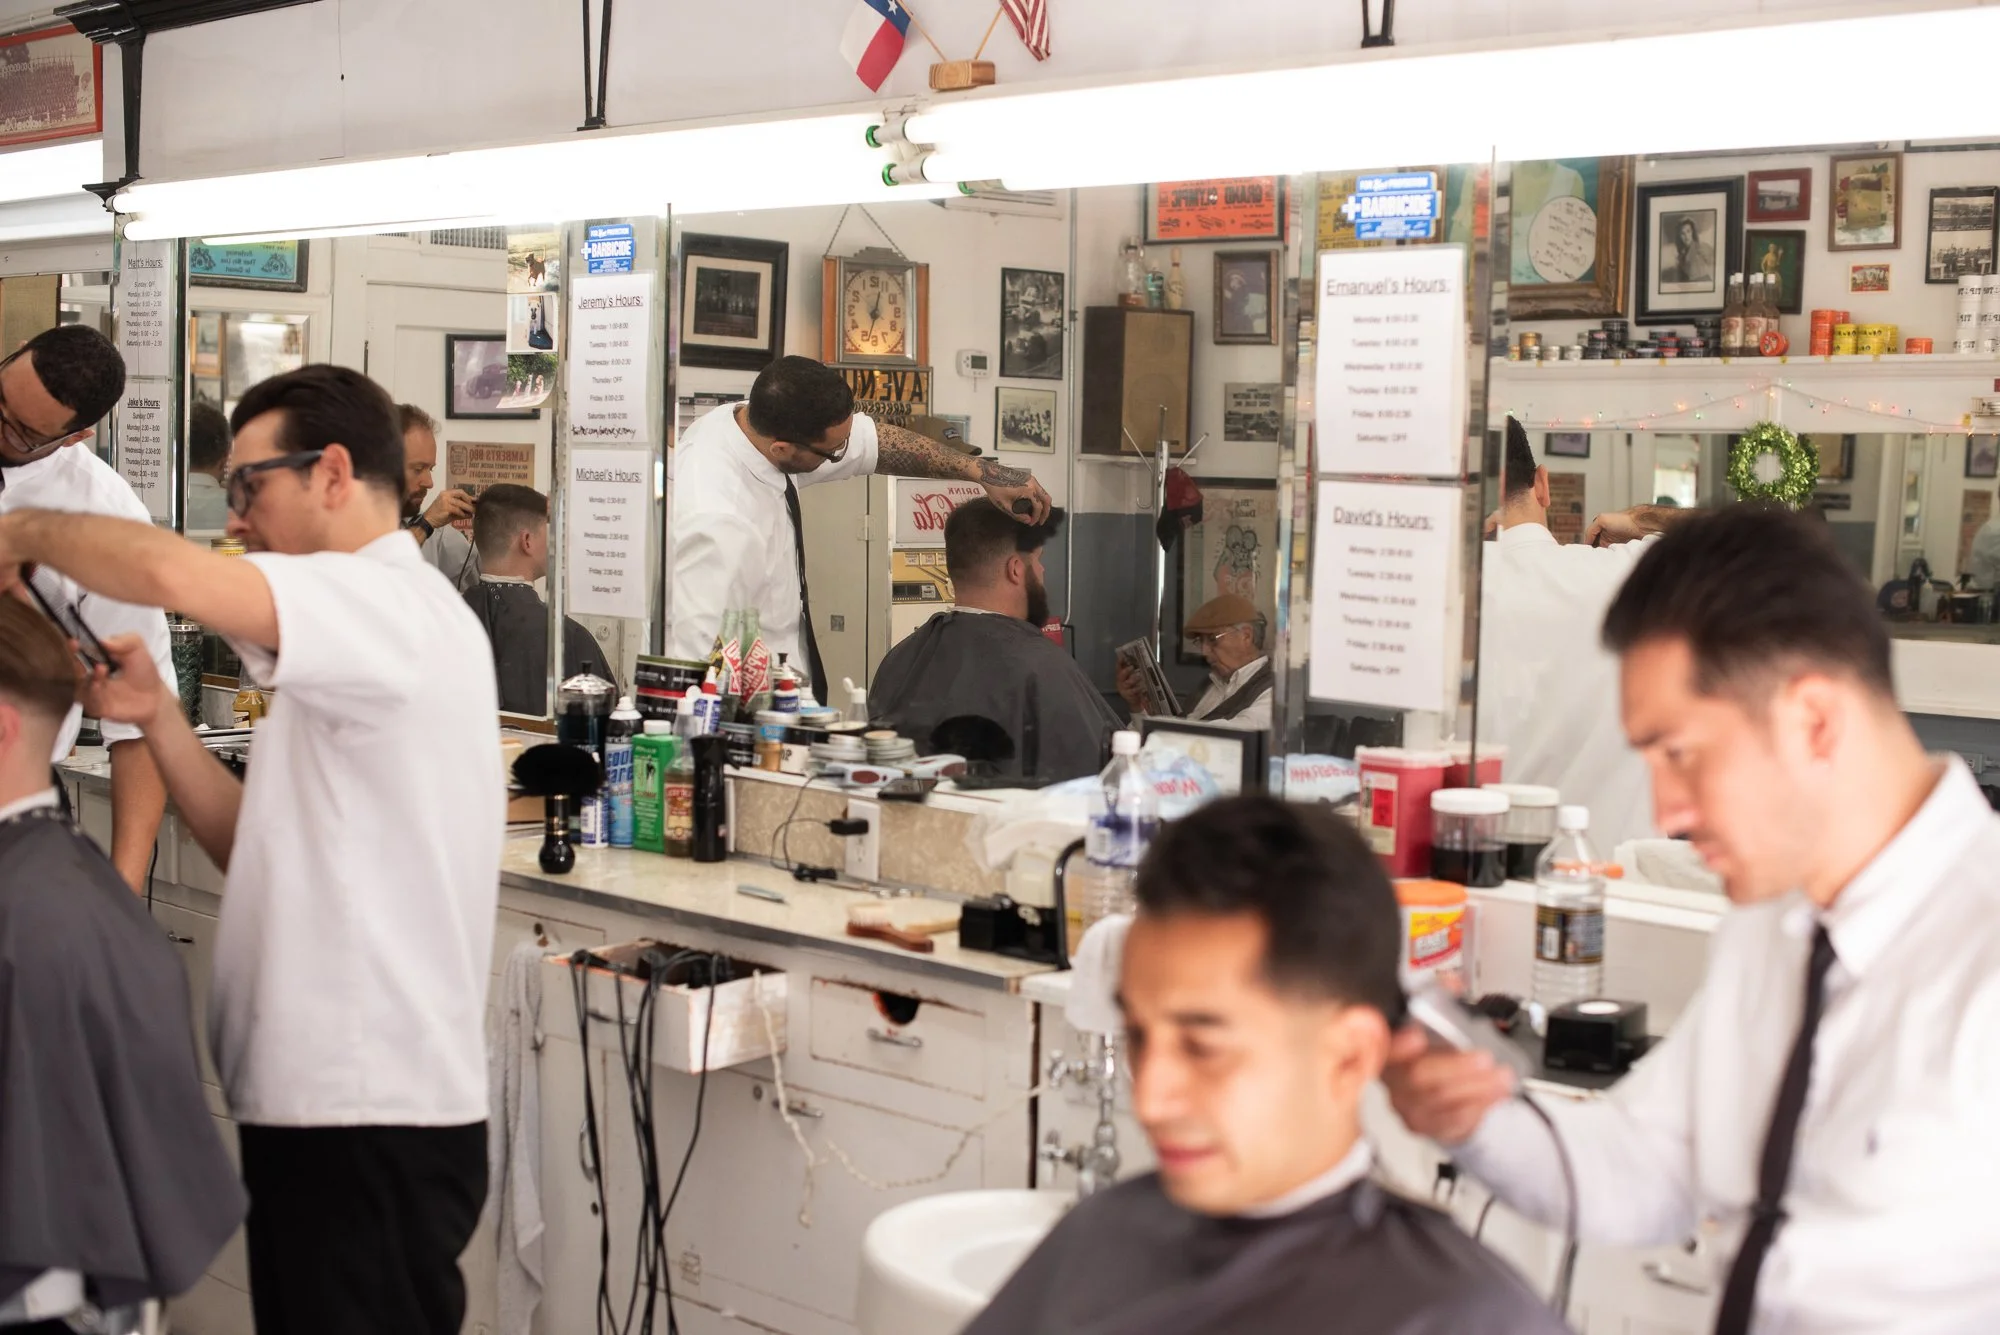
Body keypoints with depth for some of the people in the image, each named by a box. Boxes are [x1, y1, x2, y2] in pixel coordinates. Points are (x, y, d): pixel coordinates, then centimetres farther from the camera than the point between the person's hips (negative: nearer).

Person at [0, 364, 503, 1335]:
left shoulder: (396, 607, -14)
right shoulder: (358, 640, 18)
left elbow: (173, 573, -31)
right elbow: (266, 851, 16)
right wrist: (157, 716, 4)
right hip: (329, 1105, 10)